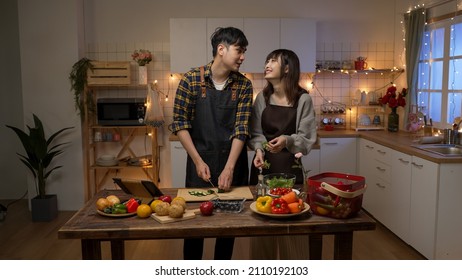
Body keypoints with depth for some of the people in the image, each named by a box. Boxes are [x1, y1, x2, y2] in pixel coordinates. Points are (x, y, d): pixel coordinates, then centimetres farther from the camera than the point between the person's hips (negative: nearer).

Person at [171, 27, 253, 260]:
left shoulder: (244, 86, -2)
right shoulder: (191, 79, -7)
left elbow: (241, 129, -8)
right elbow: (180, 123, -6)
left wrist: (229, 168, -18)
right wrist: (198, 161, -12)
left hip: (233, 162, 2)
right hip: (200, 161, -2)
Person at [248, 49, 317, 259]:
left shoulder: (303, 99, -6)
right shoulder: (262, 97, 5)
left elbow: (307, 138, -6)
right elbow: (255, 133, 5)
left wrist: (287, 140, -24)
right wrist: (258, 149, -14)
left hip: (289, 167, -3)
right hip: (263, 166, 3)